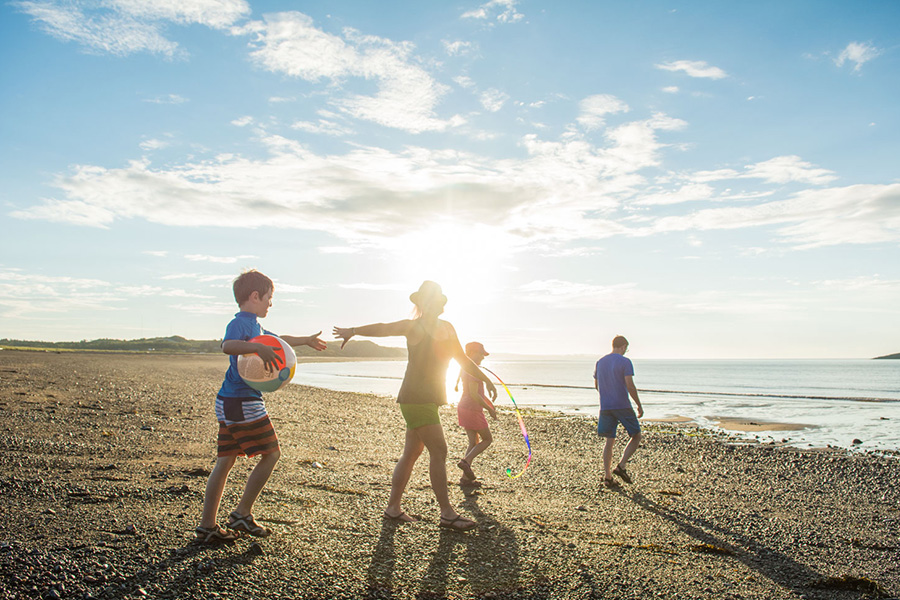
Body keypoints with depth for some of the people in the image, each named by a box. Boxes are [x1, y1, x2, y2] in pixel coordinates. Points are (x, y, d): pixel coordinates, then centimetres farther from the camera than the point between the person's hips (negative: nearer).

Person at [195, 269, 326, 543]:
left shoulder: (255, 325, 18)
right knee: (271, 454, 0)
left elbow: (276, 339, 37)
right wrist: (259, 347, -44)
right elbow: (228, 345, -36)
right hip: (242, 402, -10)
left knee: (225, 462, 10)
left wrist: (305, 340, 50)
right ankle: (242, 514, 6)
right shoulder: (240, 323, -13)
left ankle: (207, 526, 15)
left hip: (230, 403, 10)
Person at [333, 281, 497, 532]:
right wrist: (353, 330, -17)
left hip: (429, 400, 7)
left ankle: (393, 507, 19)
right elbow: (383, 328, -10)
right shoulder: (415, 327, -5)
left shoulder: (447, 329, 14)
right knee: (439, 450, -10)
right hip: (415, 398, -7)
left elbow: (463, 359, 23)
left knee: (412, 453, 10)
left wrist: (486, 380, 25)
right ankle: (447, 513, -5)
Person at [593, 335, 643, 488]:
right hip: (622, 406, -5)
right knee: (636, 436, 10)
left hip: (605, 407, 5)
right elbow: (630, 386, -14)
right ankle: (621, 466, -4)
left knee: (609, 441, 9)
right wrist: (639, 405, -6)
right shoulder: (625, 362, -8)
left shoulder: (600, 362, 10)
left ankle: (607, 476, 5)